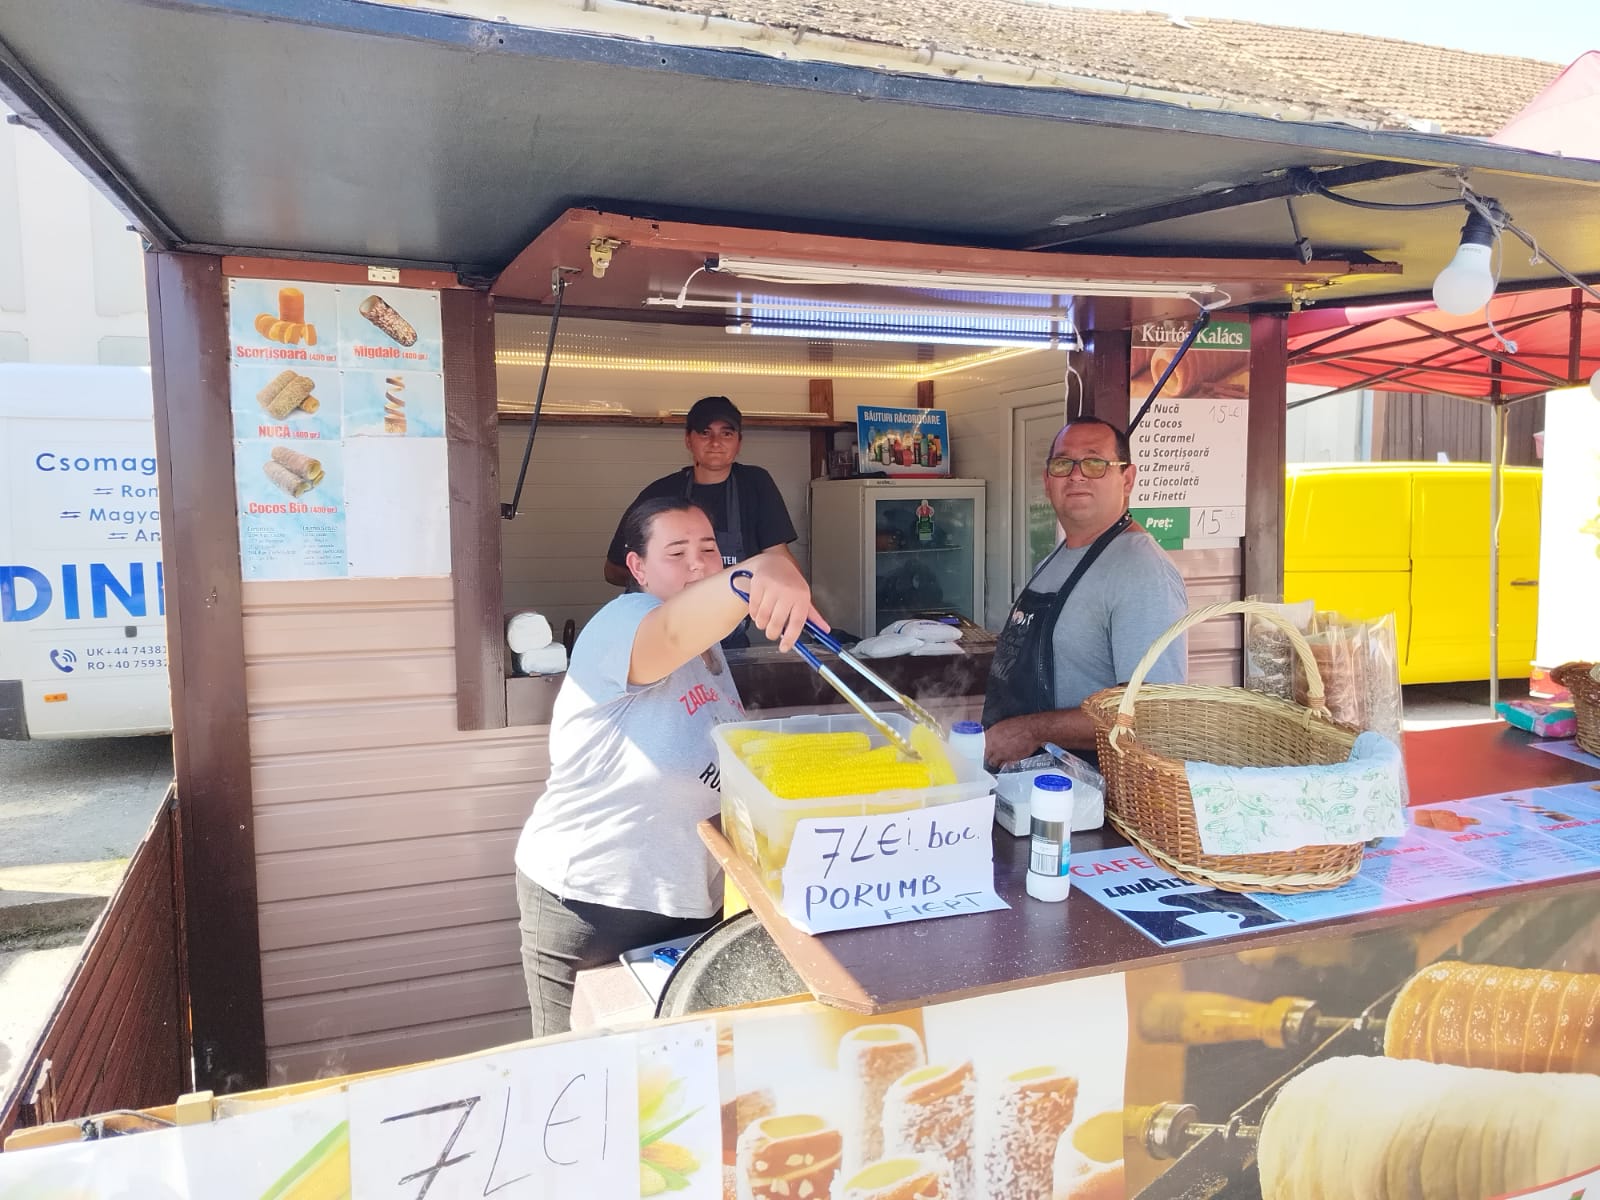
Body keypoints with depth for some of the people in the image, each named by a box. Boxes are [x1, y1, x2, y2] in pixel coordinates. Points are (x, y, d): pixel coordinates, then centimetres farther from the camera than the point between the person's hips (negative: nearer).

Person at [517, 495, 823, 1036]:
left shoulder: (710, 647, 10)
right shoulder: (622, 623, -18)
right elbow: (674, 633, -43)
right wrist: (756, 571, -61)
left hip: (690, 904, 8)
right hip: (587, 906, -8)